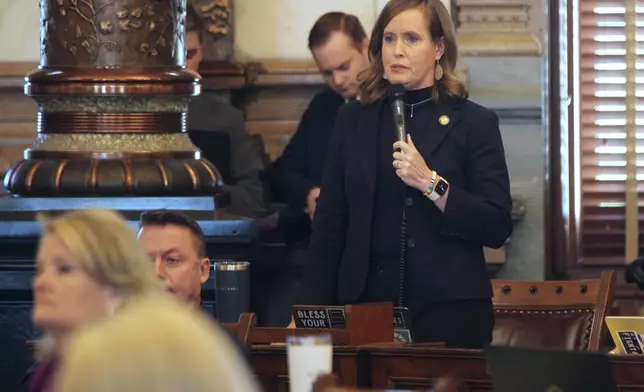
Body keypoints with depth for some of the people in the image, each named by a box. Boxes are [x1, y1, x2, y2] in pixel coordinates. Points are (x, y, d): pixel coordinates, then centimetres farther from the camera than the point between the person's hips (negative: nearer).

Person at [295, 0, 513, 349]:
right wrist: (311, 313, 2)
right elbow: (329, 225, 10)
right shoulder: (354, 120, 10)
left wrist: (431, 183, -17)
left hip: (450, 310, -2)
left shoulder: (474, 123, 1)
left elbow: (497, 228, -6)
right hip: (367, 304, 3)